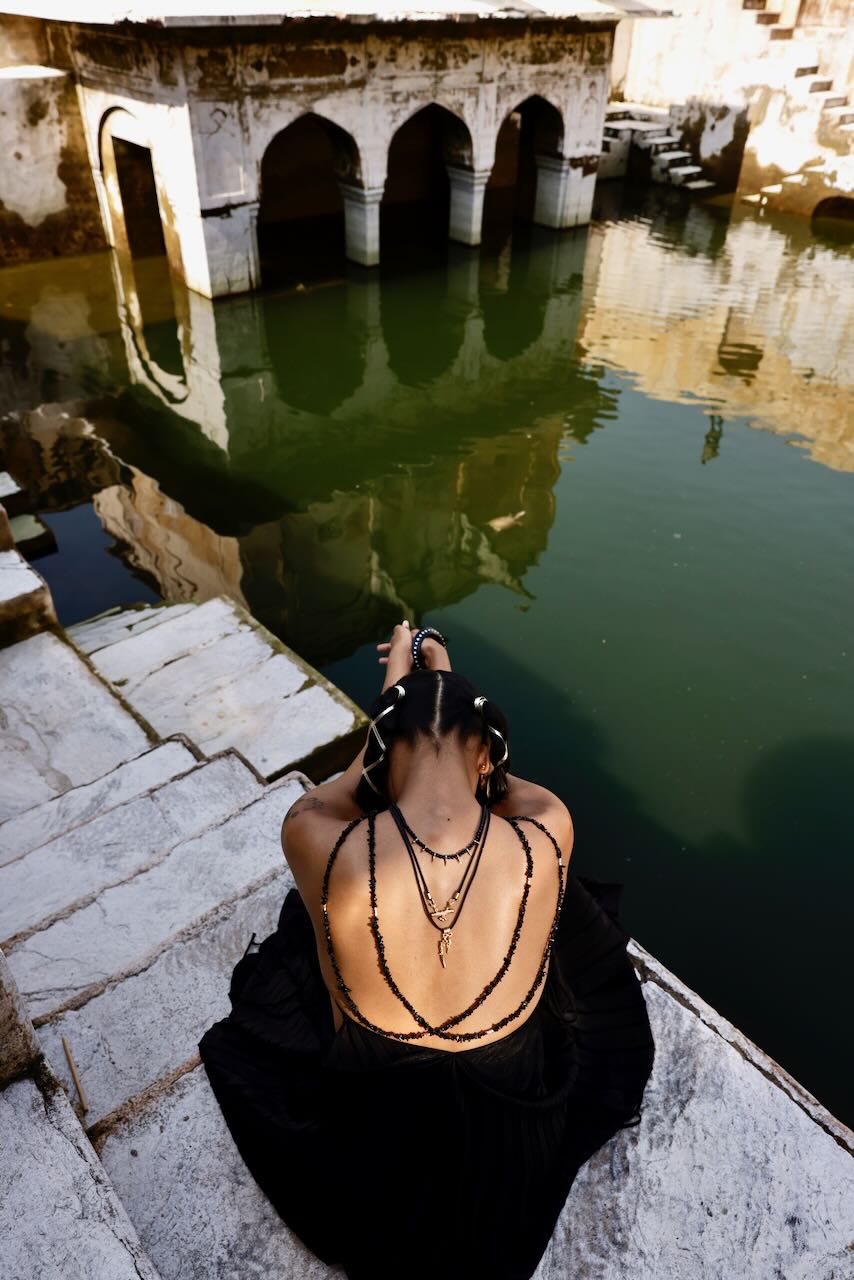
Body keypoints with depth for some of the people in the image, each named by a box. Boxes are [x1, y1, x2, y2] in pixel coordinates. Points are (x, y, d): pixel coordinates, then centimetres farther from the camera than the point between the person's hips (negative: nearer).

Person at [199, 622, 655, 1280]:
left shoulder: (314, 840, -33)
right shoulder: (546, 834, -29)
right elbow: (506, 784, -4)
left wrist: (394, 690, 0)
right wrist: (447, 679, 5)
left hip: (365, 1145, 0)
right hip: (516, 1146, 1)